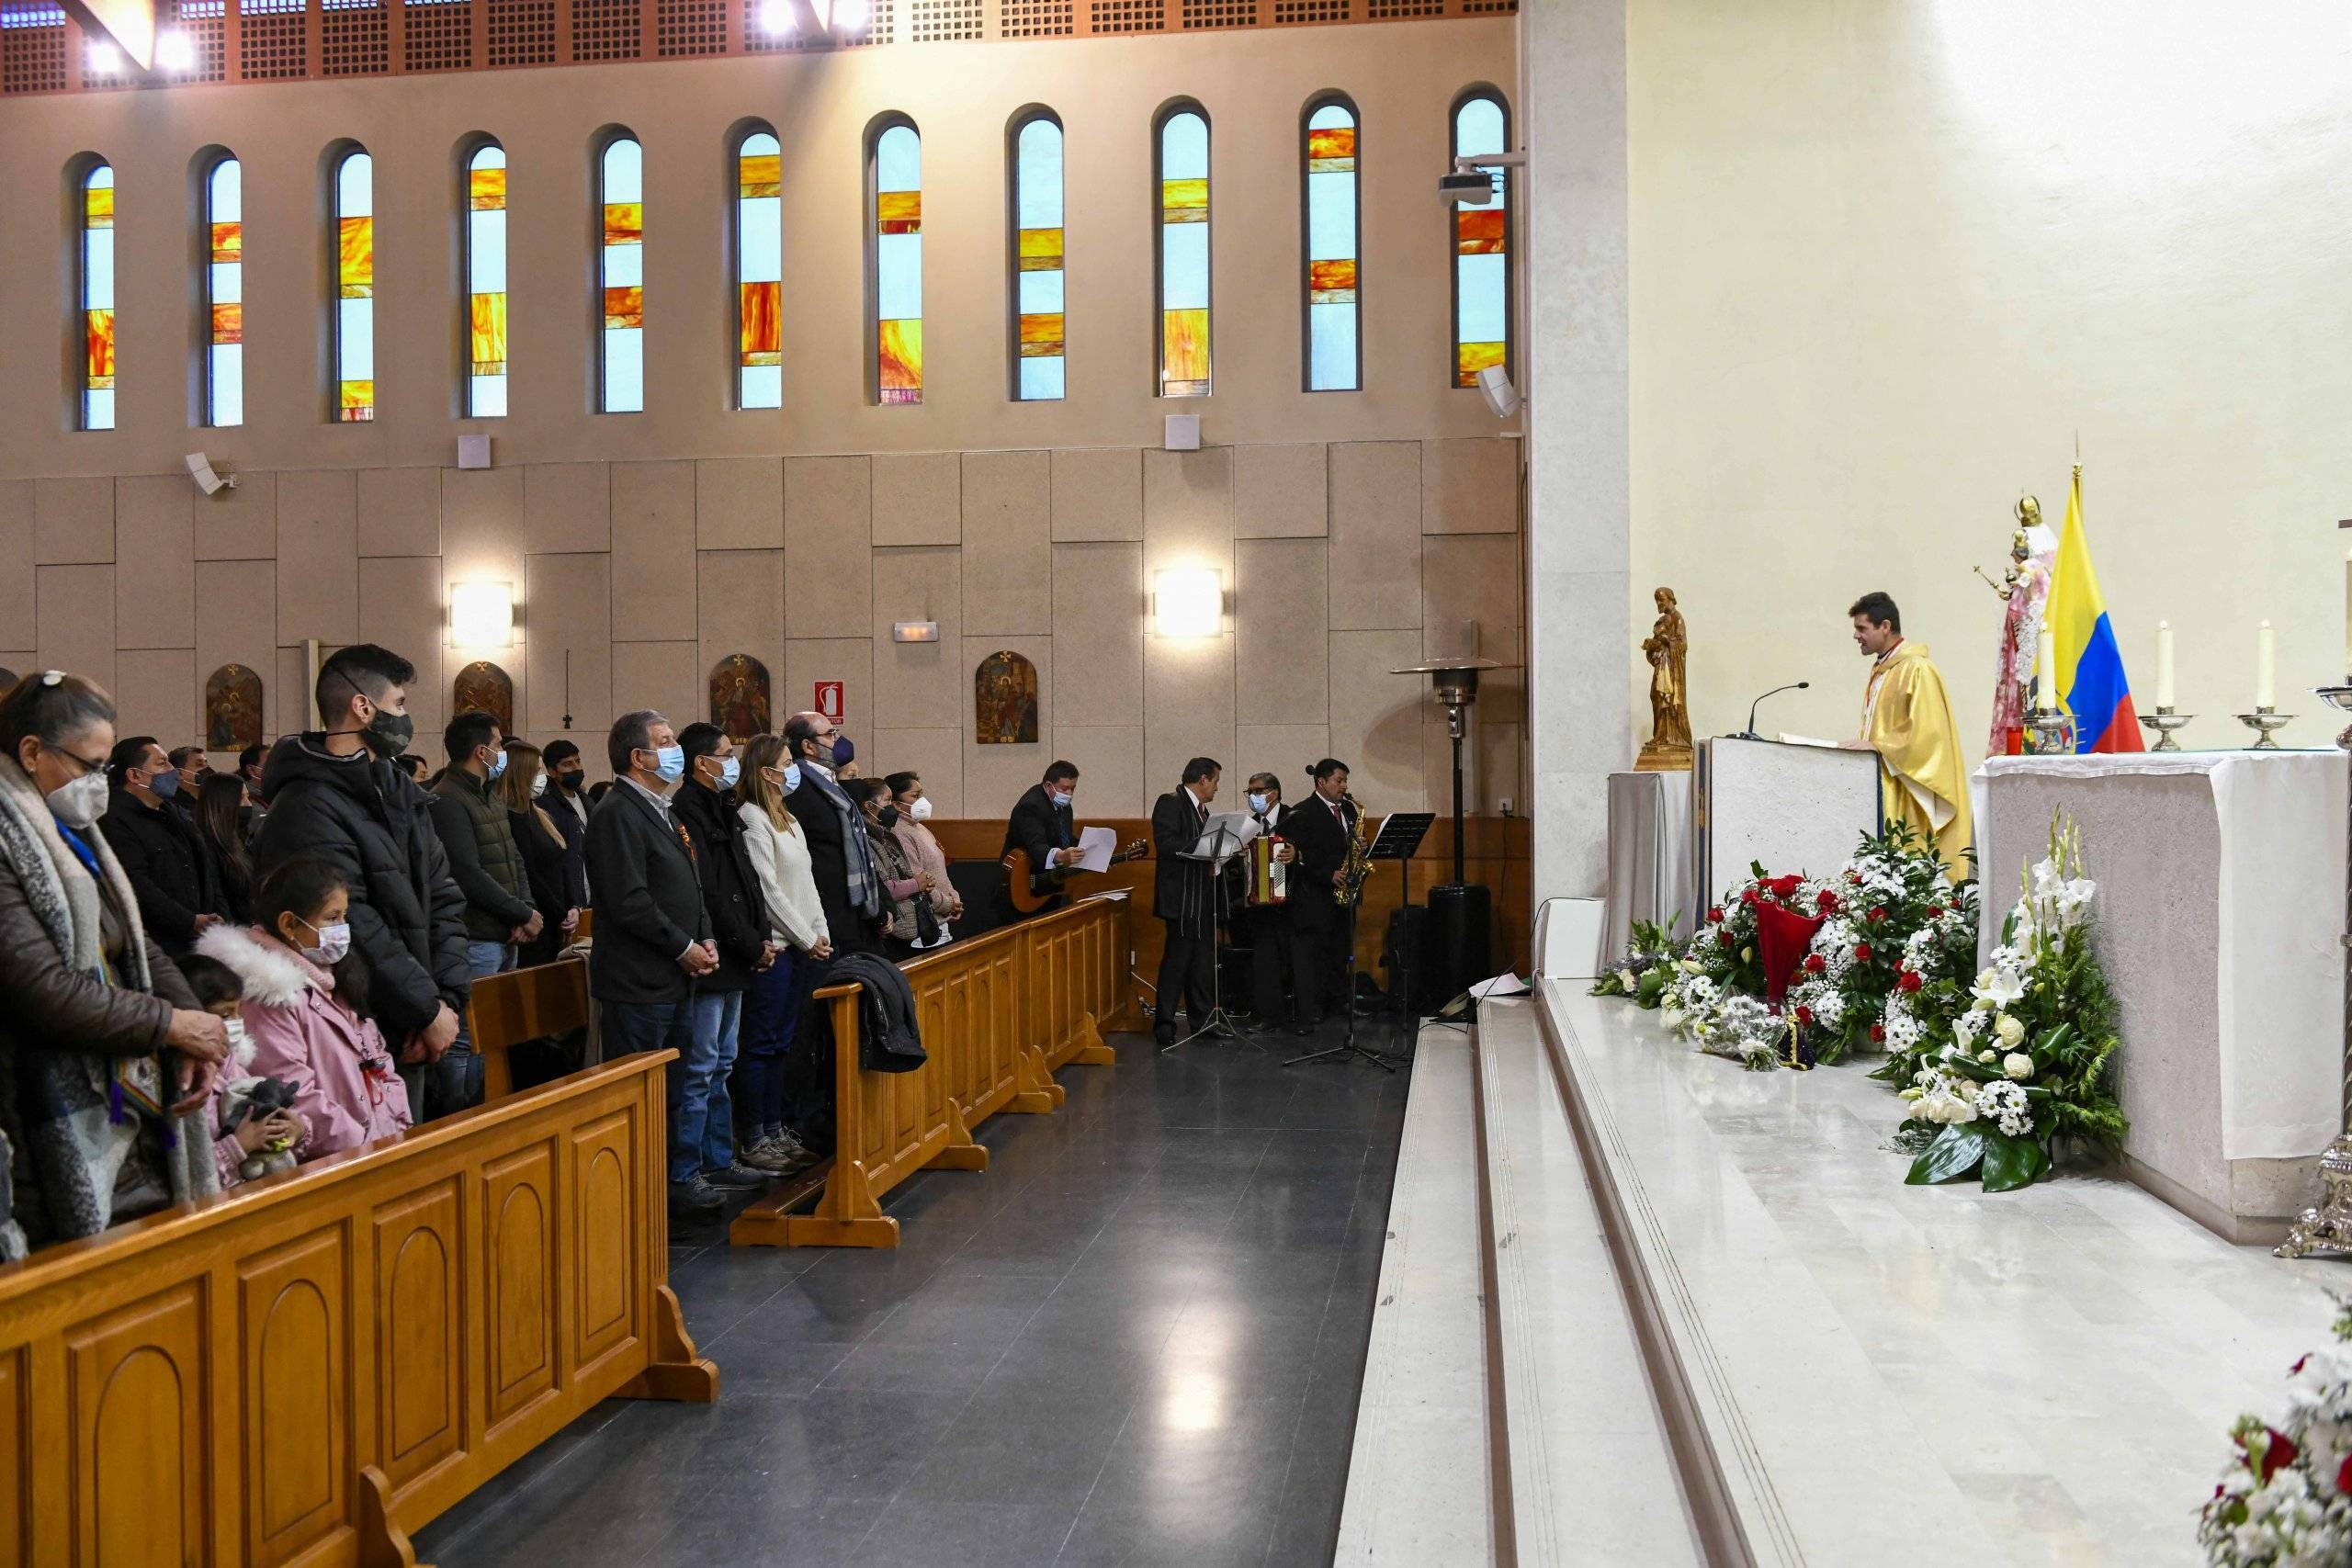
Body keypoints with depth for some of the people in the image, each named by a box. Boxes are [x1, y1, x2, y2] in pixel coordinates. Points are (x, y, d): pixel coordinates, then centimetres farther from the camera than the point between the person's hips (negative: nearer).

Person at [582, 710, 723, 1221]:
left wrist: (706, 939, 6)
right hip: (639, 982, -10)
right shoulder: (618, 814, -15)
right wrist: (683, 948, -14)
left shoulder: (661, 811, 17)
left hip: (675, 980, 10)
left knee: (677, 1087, 18)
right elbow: (630, 901, -22)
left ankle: (683, 1180, 29)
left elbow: (689, 888, 21)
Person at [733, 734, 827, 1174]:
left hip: (802, 948, 8)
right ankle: (756, 1141, 3)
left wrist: (822, 934, 7)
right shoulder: (752, 820, -11)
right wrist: (807, 939, -10)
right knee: (762, 1044, -3)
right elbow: (768, 890, -14)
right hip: (773, 947, -8)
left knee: (783, 1043, 11)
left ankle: (779, 1131, 17)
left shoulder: (788, 820, 16)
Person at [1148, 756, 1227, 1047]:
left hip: (1204, 898, 9)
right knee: (1178, 959, -7)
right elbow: (1167, 845, -22)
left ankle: (1203, 1022, 17)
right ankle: (1163, 1024, 0)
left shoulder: (1200, 809, 19)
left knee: (1204, 960, 11)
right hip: (1182, 898, -9)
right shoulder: (1170, 803, -9)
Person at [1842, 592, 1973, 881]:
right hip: (1883, 788, 9)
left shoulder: (1917, 670, -11)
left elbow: (1925, 731, -18)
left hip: (1908, 795, -9)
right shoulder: (1880, 670, 17)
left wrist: (1876, 747, -18)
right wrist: (1861, 745, 9)